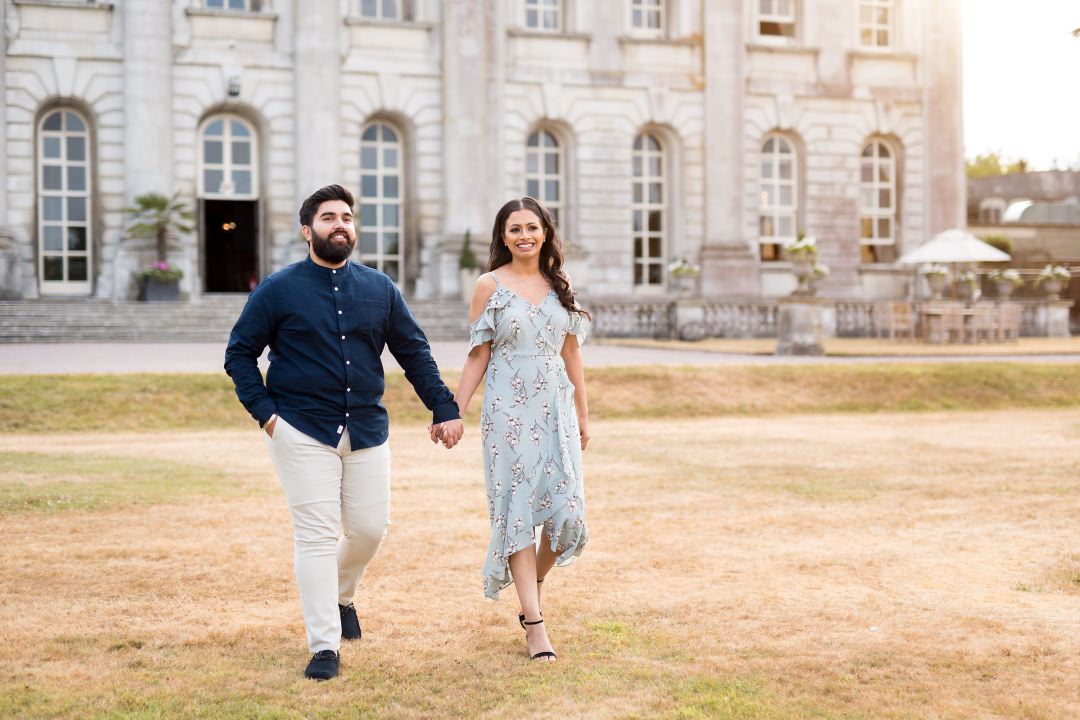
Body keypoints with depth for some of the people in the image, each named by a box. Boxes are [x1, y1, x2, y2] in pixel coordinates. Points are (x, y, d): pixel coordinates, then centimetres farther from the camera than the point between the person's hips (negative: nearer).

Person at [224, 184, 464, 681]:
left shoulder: (379, 290, 8)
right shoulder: (278, 290, -1)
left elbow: (415, 354, 11)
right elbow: (239, 354, 1)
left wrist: (444, 408, 3)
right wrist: (264, 411, -10)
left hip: (367, 431, 4)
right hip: (302, 431, -4)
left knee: (370, 528, 6)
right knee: (317, 536, -5)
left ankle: (341, 597, 37)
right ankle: (324, 647, 2)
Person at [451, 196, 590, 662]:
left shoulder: (559, 286, 10)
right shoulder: (490, 285, 0)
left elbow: (572, 353, 13)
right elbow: (478, 356, 1)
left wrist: (583, 414, 12)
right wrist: (454, 412, -4)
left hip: (556, 409, 4)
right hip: (508, 410, -3)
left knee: (565, 510, -4)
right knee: (518, 511, -4)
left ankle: (532, 593, 23)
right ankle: (535, 624, -2)